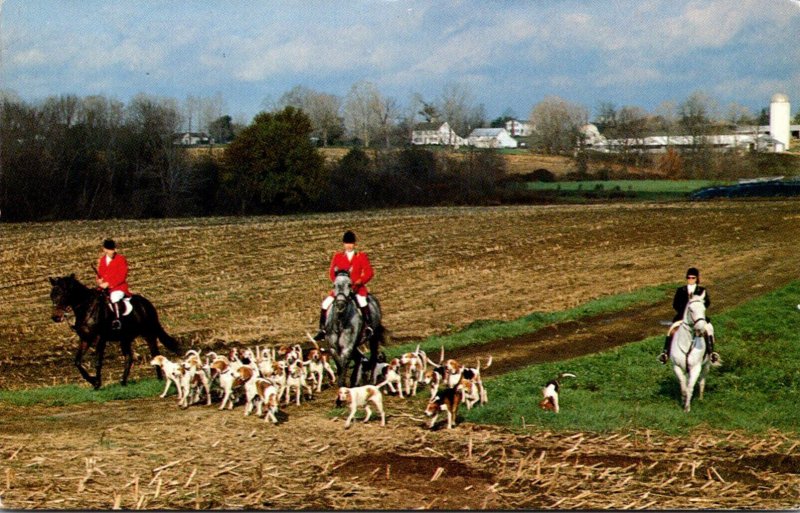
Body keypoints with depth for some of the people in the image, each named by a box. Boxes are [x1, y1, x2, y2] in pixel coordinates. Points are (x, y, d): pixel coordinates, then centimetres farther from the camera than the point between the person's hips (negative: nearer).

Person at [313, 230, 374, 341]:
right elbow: (332, 272, 8)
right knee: (326, 303, -14)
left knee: (361, 299, -34)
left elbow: (369, 272, -1)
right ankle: (322, 330, -3)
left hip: (357, 287, -2)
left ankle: (368, 326, -30)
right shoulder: (337, 256, 10)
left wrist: (359, 282, -15)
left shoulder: (362, 256, 5)